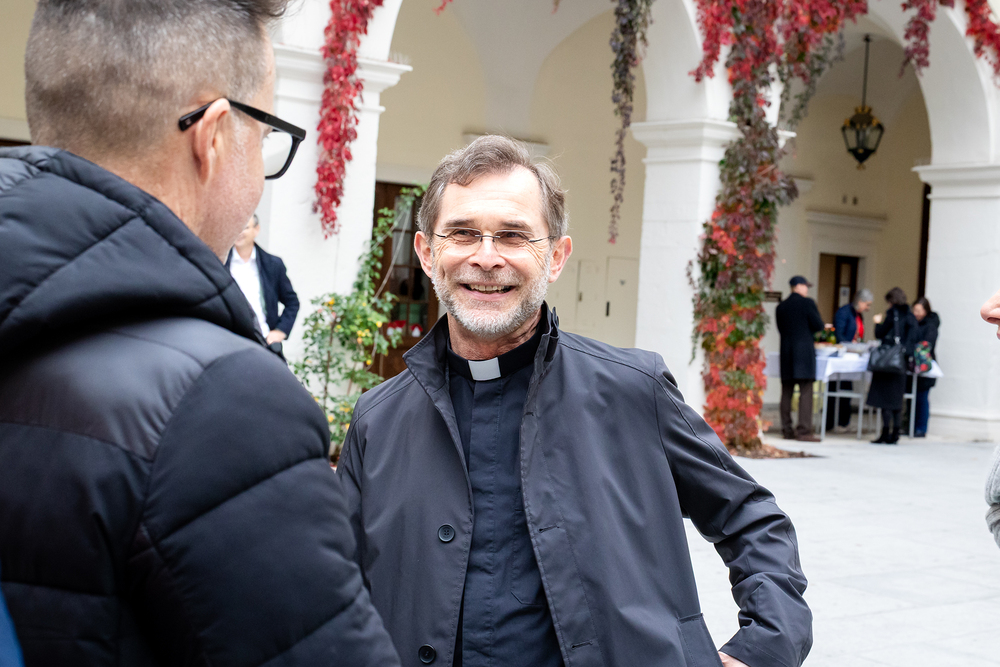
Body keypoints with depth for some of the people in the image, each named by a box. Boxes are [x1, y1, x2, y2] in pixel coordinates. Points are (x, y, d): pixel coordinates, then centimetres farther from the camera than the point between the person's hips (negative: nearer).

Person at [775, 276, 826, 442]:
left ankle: (787, 430, 9)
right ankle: (804, 430, -10)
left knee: (786, 392, 8)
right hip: (804, 352, -6)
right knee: (806, 392, -5)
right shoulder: (807, 303, -5)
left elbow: (781, 329, 13)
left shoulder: (781, 307, 10)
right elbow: (818, 325, -5)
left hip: (786, 352, 6)